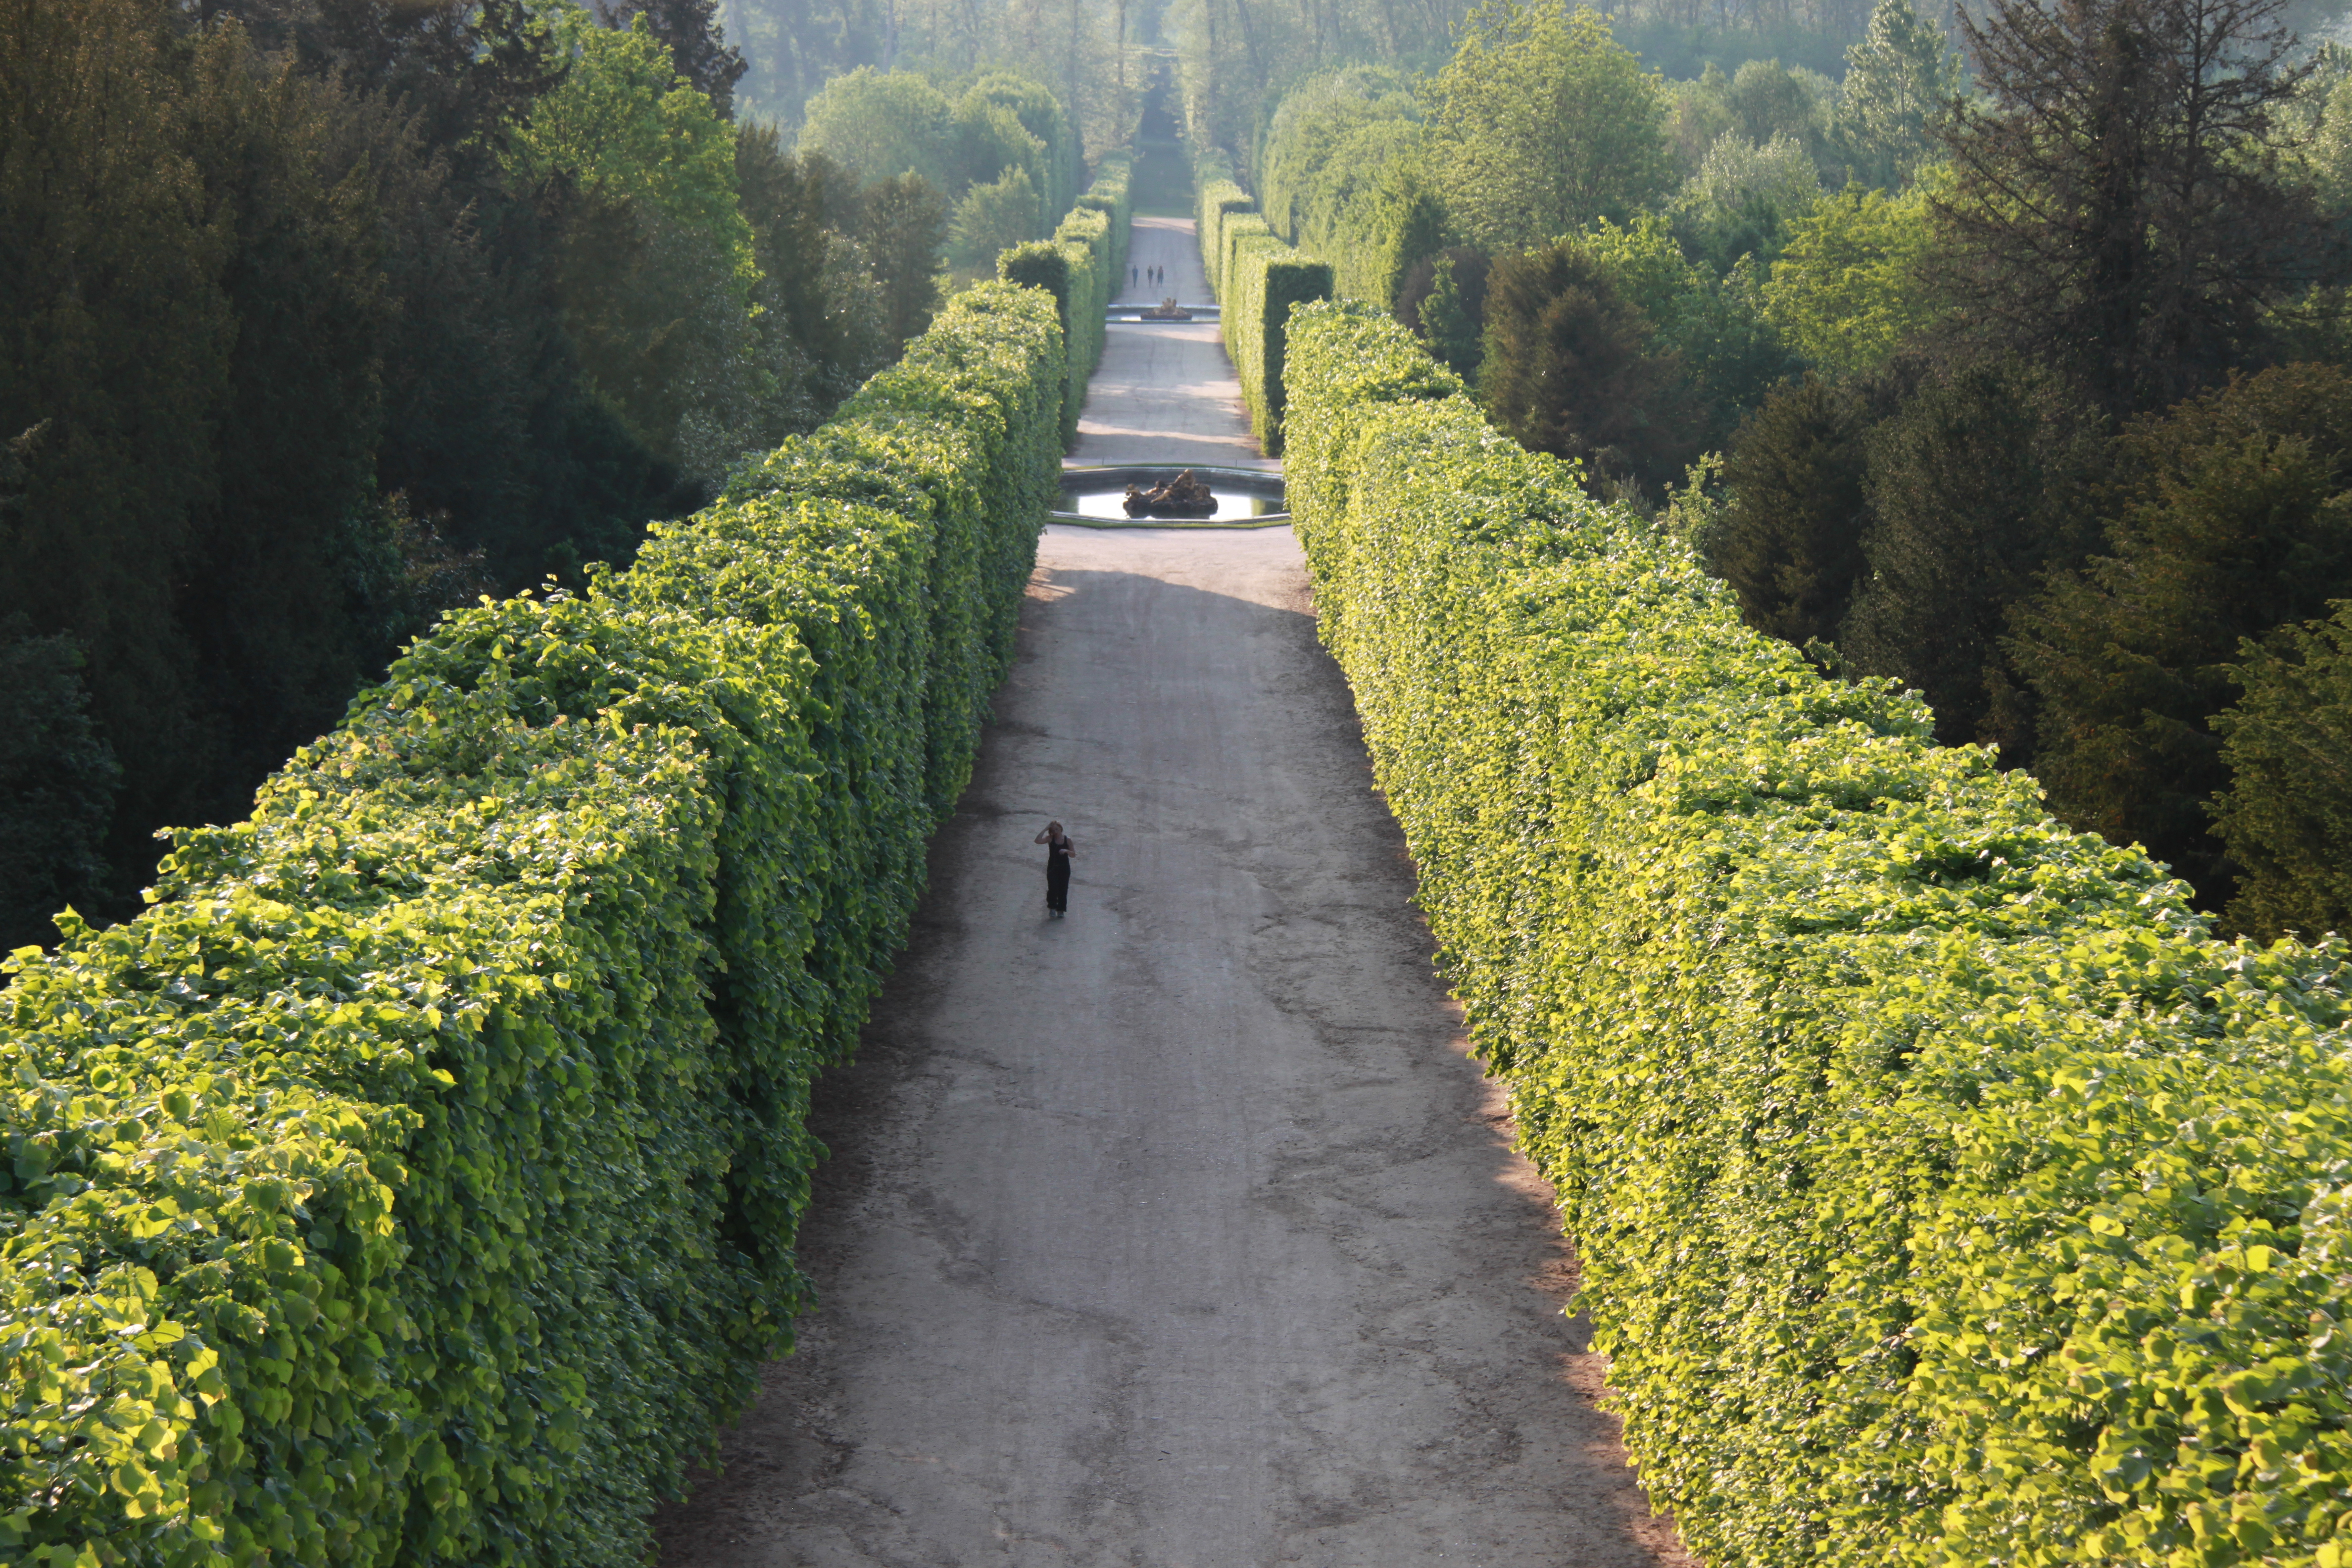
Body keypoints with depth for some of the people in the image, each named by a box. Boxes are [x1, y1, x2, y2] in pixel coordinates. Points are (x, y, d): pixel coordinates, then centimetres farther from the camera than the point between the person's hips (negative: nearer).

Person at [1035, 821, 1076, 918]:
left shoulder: (1067, 840, 0)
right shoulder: (1050, 839, -2)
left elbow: (1073, 854, 2)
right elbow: (1038, 841, -19)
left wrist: (1066, 851, -18)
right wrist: (1045, 830, -18)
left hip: (1064, 868, 1)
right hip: (1053, 868, -1)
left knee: (1063, 889, 3)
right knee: (1053, 888, -12)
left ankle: (1061, 910, 12)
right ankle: (1052, 909, -4)